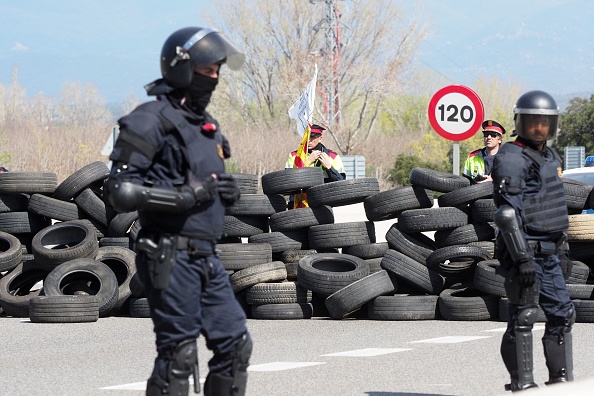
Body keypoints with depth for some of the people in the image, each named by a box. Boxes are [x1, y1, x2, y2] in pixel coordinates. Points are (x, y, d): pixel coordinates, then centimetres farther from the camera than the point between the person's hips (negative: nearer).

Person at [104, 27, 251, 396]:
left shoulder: (205, 123, 18)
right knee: (178, 354, -7)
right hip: (170, 254, -9)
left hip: (205, 255, 9)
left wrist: (227, 191, 6)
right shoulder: (152, 120, -10)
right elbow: (121, 190, -18)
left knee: (235, 344, 8)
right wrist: (190, 194, -18)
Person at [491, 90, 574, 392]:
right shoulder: (511, 159, -12)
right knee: (524, 316, -7)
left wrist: (562, 252, 23)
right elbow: (508, 213, -20)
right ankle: (522, 383, -4)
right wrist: (522, 258, -25)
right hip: (525, 252, -9)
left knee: (562, 314, 9)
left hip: (548, 253, 9)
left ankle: (561, 379, 16)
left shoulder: (550, 157, 17)